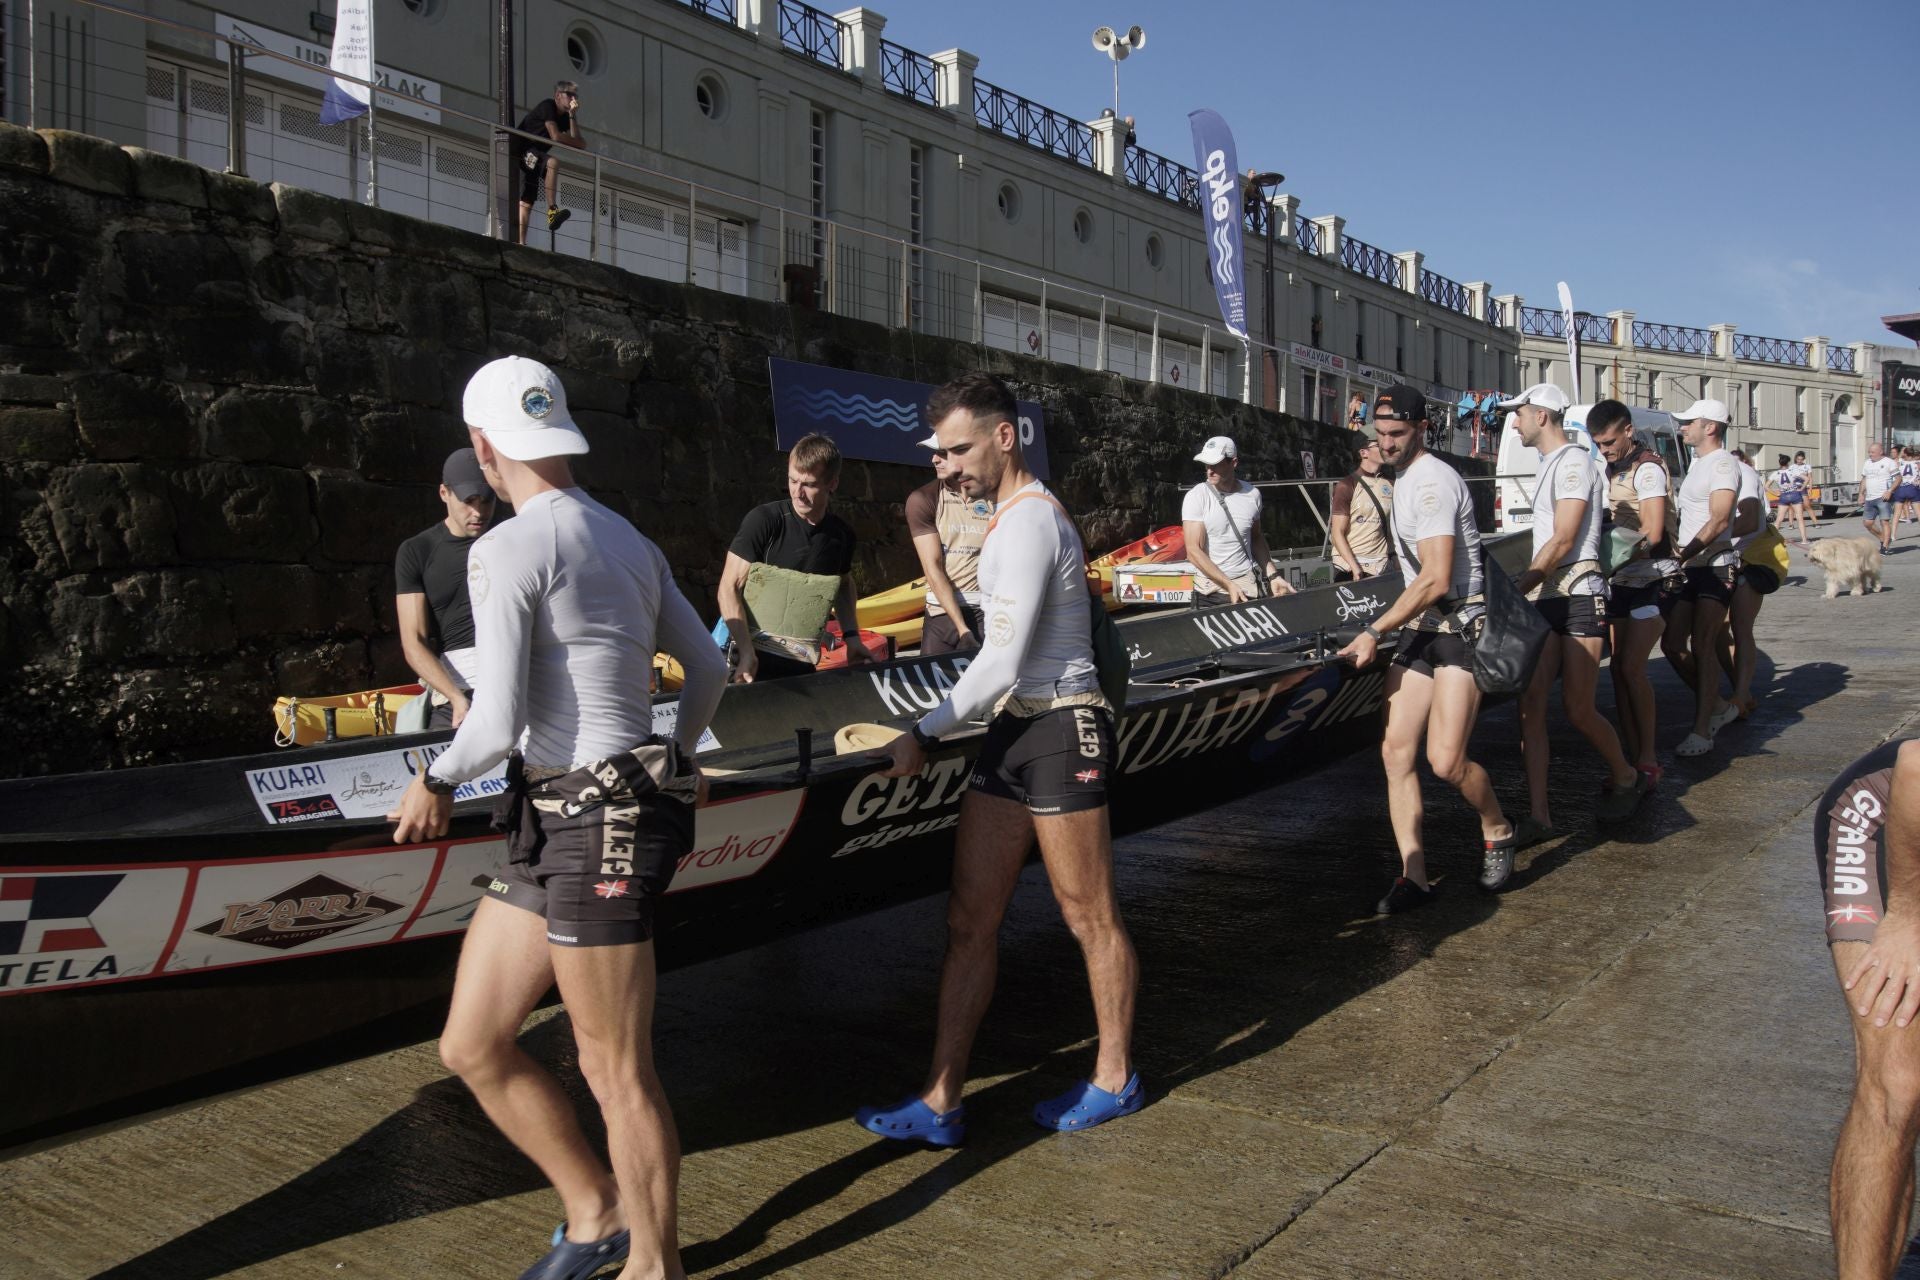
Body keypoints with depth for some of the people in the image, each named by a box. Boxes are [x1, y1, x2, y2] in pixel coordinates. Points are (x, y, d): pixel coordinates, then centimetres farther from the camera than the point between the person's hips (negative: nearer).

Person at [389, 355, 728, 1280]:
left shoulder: (506, 548, -13)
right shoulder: (630, 542, 12)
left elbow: (497, 723, -17)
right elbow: (709, 669, 19)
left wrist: (434, 781, 3)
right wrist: (672, 759, 37)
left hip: (594, 826, -9)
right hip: (554, 826, 9)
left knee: (619, 1076, 5)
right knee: (471, 1047, 17)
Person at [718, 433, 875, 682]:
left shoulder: (842, 535, 3)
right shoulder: (764, 520, -11)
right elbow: (729, 587, -11)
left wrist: (851, 635, 10)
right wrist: (746, 653, -20)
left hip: (804, 665, 4)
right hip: (756, 660, -4)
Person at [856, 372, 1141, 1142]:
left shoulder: (1028, 521, -15)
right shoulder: (1015, 516, 16)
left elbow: (1004, 662, -20)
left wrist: (926, 734, -13)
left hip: (1060, 732, -10)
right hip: (1015, 732, 10)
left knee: (1091, 920, 6)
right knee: (969, 922, 7)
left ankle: (1115, 1080, 24)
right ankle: (941, 1104, 12)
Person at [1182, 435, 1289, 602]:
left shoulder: (1252, 494, 3)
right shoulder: (1196, 496, -9)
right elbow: (1193, 551, -15)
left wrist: (1272, 575, 7)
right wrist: (1229, 585, -21)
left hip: (1248, 586, 2)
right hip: (1210, 590, -2)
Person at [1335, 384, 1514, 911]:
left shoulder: (1433, 481, -14)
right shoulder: (1403, 480, 17)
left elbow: (1436, 580, -21)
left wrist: (1374, 632, -18)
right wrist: (1384, 630, 21)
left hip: (1460, 626, -9)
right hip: (1421, 628, 9)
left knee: (1445, 760, -15)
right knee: (1395, 750, 0)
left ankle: (1497, 830, 16)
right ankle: (1414, 877, 4)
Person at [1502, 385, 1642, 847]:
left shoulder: (1574, 462, -8)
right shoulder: (1545, 466, 21)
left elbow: (1563, 541, -15)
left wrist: (1517, 587, -14)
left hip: (1578, 598, -8)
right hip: (1545, 600, 9)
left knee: (1578, 709, -5)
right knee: (1530, 705, -3)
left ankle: (1626, 778, 22)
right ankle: (1539, 816, -2)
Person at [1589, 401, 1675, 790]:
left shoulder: (1647, 469, -12)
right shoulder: (1611, 470, 13)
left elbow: (1652, 534, -19)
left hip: (1650, 581, -8)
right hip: (1621, 582, 8)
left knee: (1632, 667, -11)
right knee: (1618, 667, 6)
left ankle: (1648, 760, -3)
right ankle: (1630, 755, 13)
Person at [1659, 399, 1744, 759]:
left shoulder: (1723, 464, -11)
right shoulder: (1698, 463, 19)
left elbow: (1718, 522, -21)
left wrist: (1683, 555, -26)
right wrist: (1680, 558, 11)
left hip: (1714, 567, -9)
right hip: (1689, 569, 9)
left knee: (1701, 647, -8)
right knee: (1672, 645, 7)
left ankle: (1702, 732, -3)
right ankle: (1718, 707, 24)